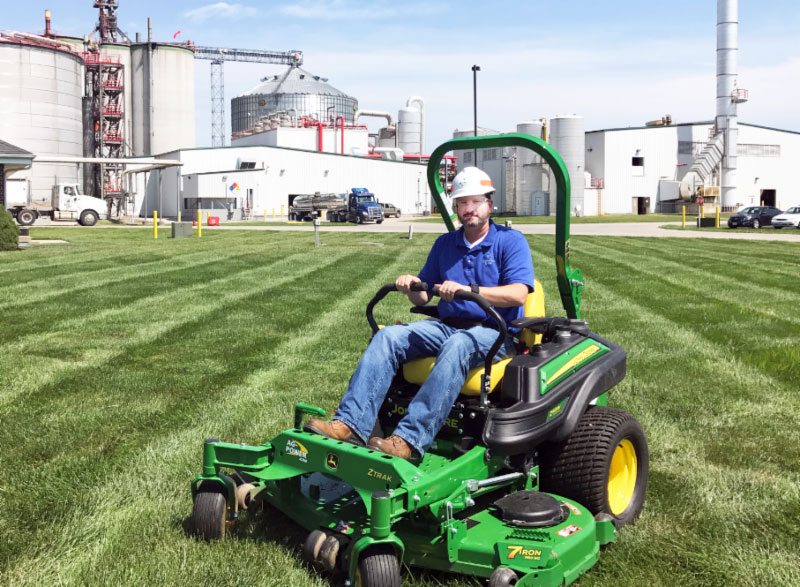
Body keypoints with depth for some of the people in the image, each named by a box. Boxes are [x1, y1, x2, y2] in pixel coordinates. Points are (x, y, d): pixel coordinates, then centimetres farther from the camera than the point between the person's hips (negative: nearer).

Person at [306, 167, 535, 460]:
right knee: (388, 336, -19)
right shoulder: (444, 244, 18)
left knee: (458, 345, -39)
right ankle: (350, 424, -32)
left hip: (494, 330, -5)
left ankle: (409, 439, -47)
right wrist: (411, 286, -7)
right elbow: (423, 297, 18)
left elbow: (518, 293, -14)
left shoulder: (511, 241, 2)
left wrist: (469, 290, -25)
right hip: (446, 325, 5)